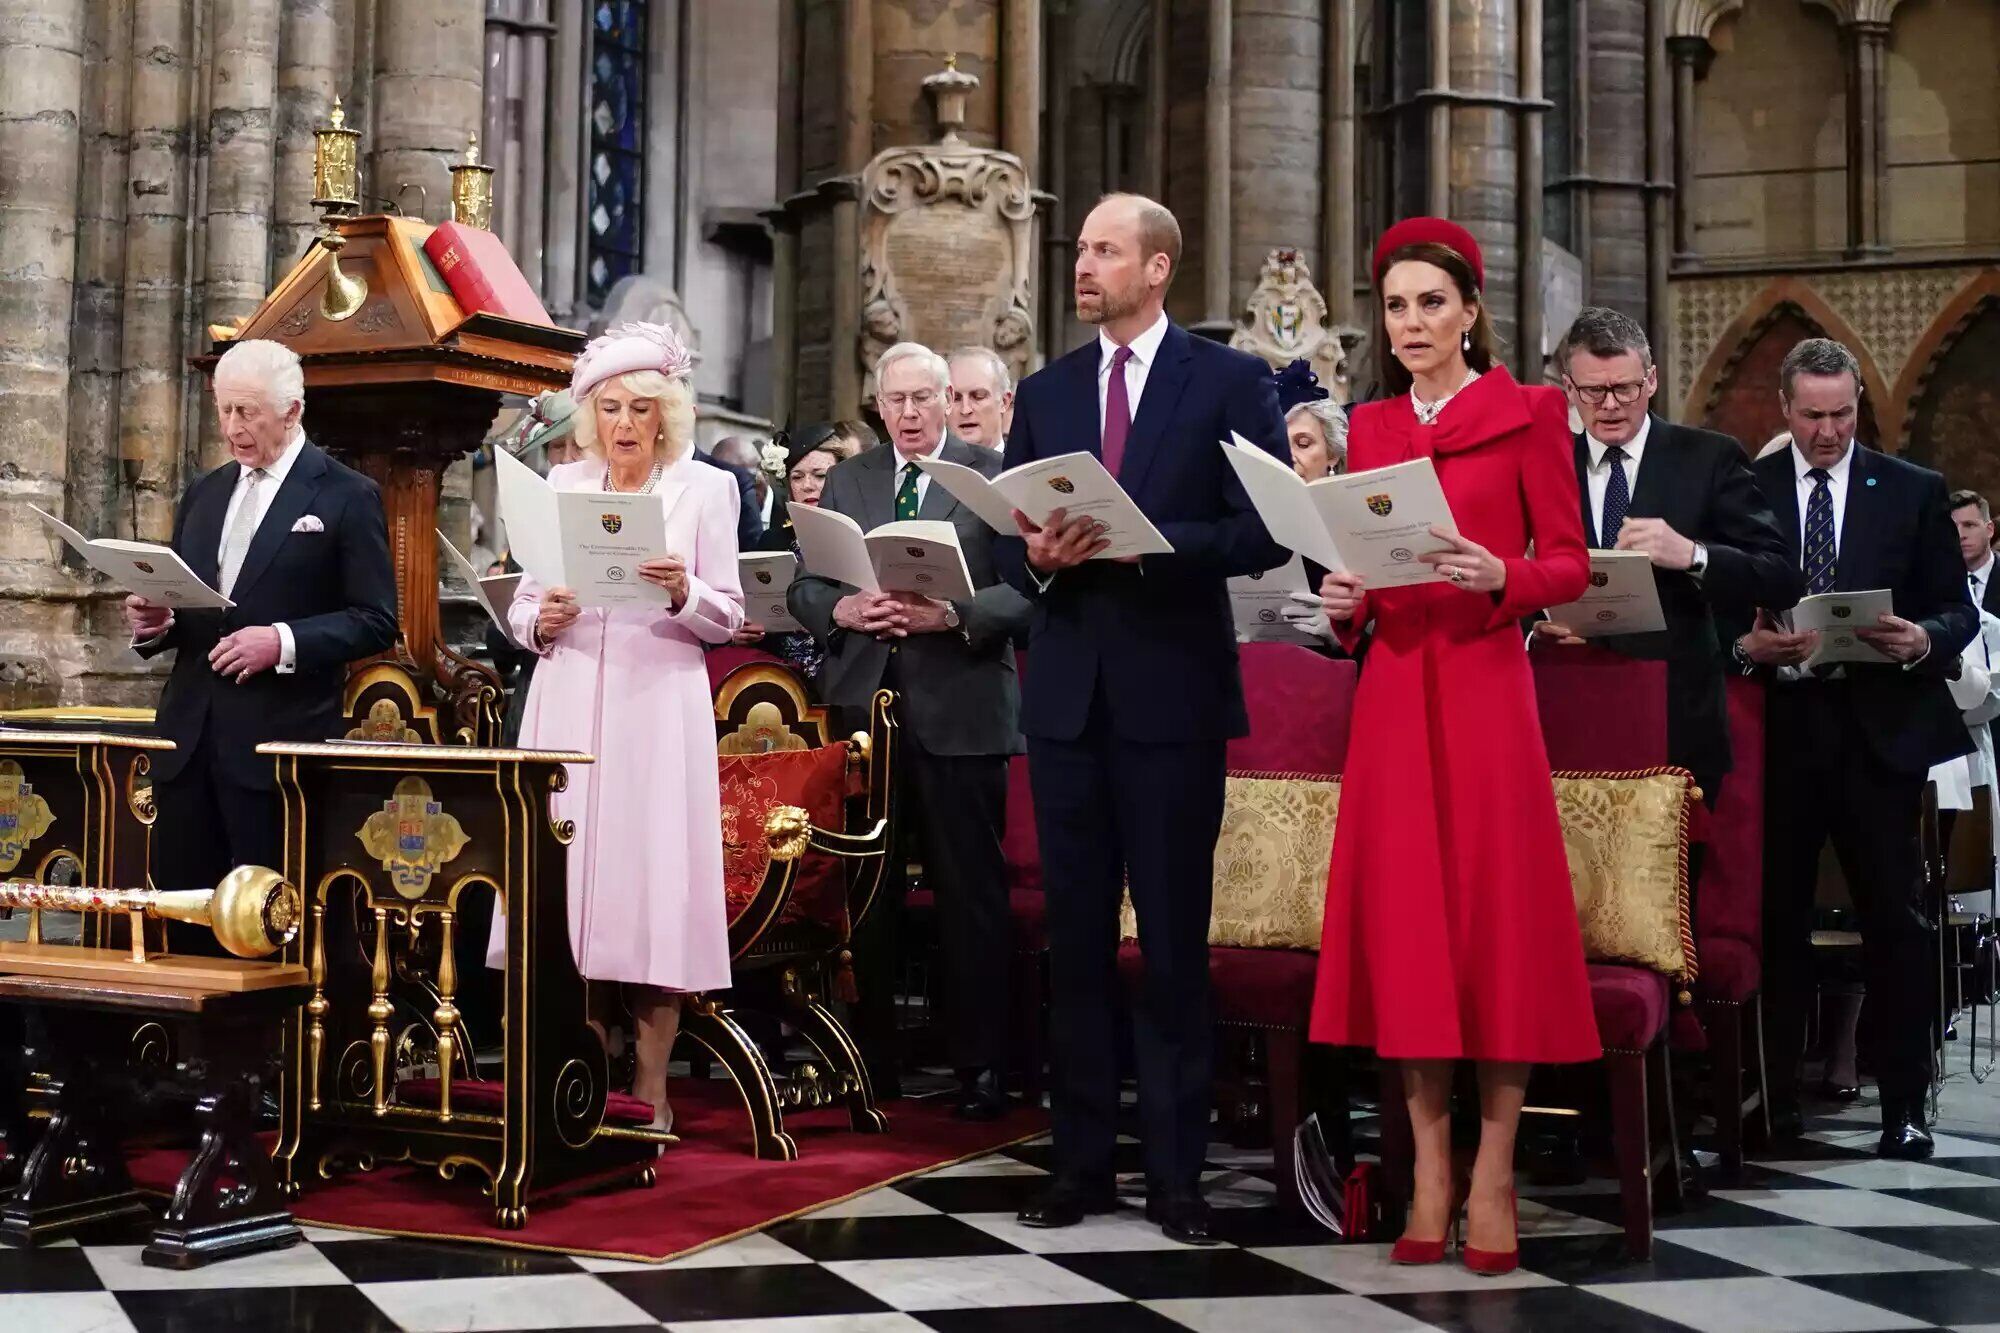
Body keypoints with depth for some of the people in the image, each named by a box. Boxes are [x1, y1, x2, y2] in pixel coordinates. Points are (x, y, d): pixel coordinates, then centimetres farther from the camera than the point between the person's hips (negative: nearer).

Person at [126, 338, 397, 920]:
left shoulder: (347, 496, -2)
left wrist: (284, 641, -18)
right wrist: (154, 623, 0)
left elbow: (376, 622, -6)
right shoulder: (204, 494, 17)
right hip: (189, 734, 6)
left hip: (279, 739, -6)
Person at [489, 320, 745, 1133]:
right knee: (565, 874, 1)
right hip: (568, 706, 3)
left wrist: (682, 592, -18)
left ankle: (649, 1089, 4)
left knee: (653, 881, -3)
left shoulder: (706, 488, 5)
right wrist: (539, 621, -10)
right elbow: (522, 604, 12)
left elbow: (726, 617, 2)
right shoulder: (560, 485, 13)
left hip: (658, 704, -2)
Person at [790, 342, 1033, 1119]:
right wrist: (846, 609, -9)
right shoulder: (846, 482, 14)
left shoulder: (993, 475, 2)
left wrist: (952, 614, -19)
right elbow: (803, 588, 10)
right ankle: (870, 1058, 18)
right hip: (864, 706, 4)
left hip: (959, 711, -3)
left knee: (970, 893, 1)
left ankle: (980, 1068, 8)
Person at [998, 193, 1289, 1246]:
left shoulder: (1231, 383, 0)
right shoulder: (1045, 391, 13)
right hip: (1067, 690, 4)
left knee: (1174, 939, 2)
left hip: (1173, 692, -4)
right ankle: (1080, 1161, 17)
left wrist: (1136, 544, -18)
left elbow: (1263, 533, -8)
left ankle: (1176, 1171, 11)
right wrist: (1040, 556, -11)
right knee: (1075, 935, 8)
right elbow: (1010, 543, 11)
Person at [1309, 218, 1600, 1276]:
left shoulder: (1527, 413, 1)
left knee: (1495, 913, -3)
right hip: (1392, 688, 4)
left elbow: (1571, 566, -1)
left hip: (1486, 687, -4)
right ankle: (1429, 1171, 10)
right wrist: (1344, 599, -4)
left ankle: (1492, 1178, 4)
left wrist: (1499, 575, -19)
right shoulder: (1370, 428, 14)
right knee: (1402, 914, 2)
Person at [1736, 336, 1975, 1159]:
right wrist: (1745, 645, -14)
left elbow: (1959, 610, 7)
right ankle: (1773, 1095, 13)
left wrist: (1923, 640, -14)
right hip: (1779, 728, 0)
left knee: (1896, 919, 0)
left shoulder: (1913, 491, 7)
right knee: (1775, 915, 4)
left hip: (1880, 729, 0)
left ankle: (1903, 1105, 8)